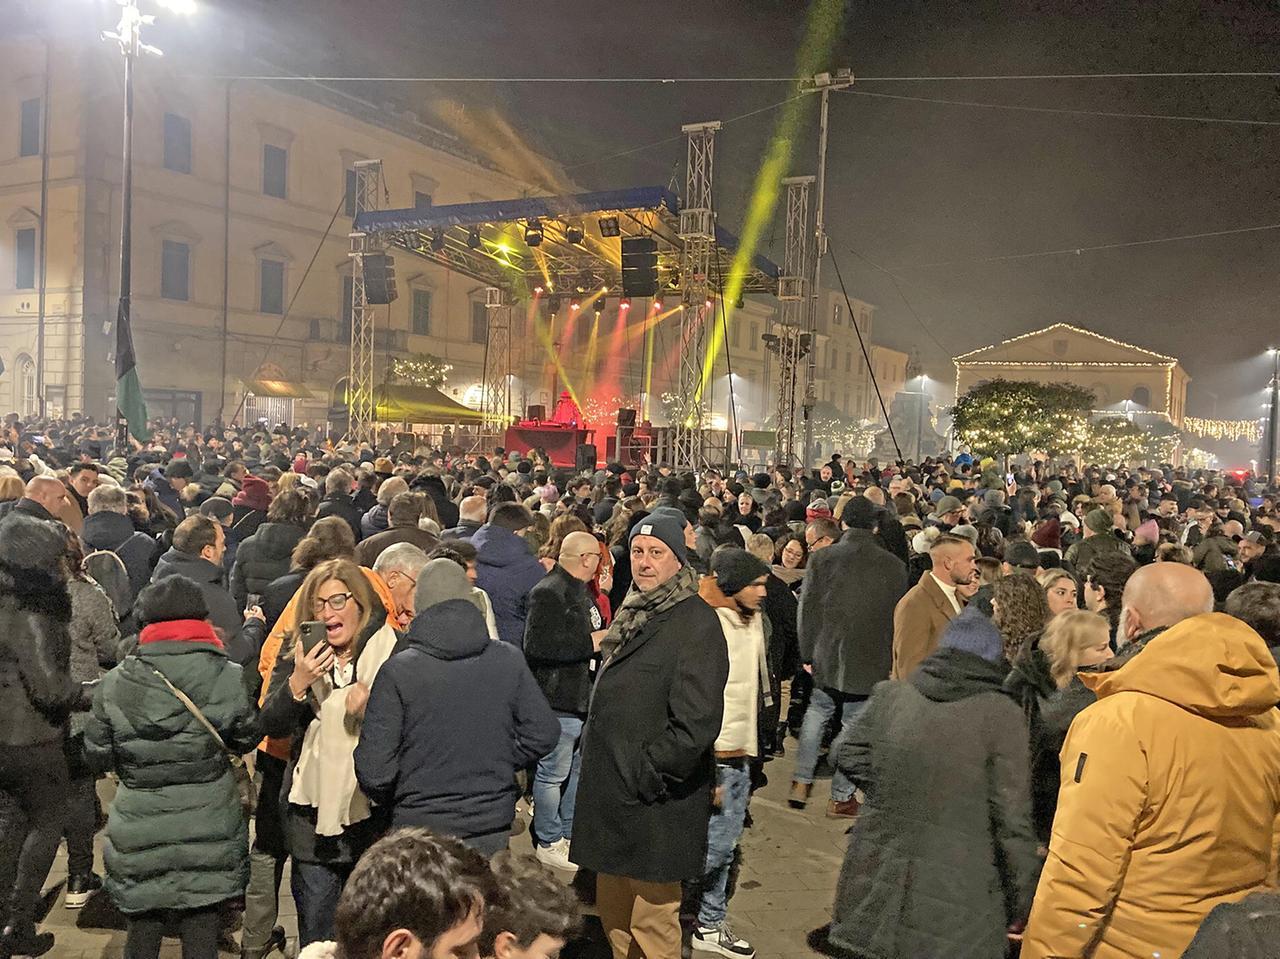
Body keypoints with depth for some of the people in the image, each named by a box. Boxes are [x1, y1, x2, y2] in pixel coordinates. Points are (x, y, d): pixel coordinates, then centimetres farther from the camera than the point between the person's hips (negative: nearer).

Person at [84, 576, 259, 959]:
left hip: (138, 836, 1)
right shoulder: (227, 677, -11)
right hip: (207, 836, -1)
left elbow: (97, 758, 2)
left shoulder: (114, 684, -7)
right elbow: (246, 740, 4)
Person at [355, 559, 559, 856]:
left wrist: (391, 802, 7)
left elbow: (374, 769, -13)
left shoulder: (398, 670, -14)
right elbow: (544, 734, 0)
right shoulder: (509, 660, -6)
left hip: (420, 826, -2)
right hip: (493, 825, 3)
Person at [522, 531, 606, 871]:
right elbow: (537, 645, -27)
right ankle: (548, 842, 16)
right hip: (559, 701, -10)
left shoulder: (581, 591, 16)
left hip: (584, 697, 10)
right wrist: (590, 642, -23)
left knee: (579, 768, 19)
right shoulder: (549, 593, -18)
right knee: (553, 773, 2)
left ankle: (569, 832, 33)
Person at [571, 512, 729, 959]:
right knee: (613, 910, 19)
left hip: (654, 802, -8)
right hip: (613, 788, 8)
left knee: (651, 918, 3)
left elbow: (696, 720, -22)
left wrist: (648, 771, -18)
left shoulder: (696, 623, -15)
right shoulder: (633, 613, 12)